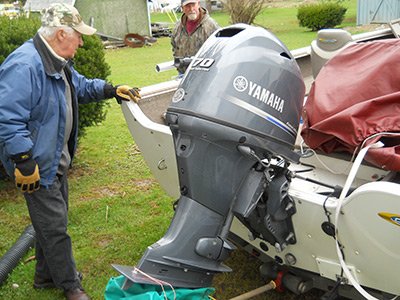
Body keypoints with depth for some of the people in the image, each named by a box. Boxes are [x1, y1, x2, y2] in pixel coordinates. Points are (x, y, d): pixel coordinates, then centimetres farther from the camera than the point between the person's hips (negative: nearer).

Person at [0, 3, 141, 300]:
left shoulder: (58, 62, 9)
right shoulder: (24, 66, -27)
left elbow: (81, 86, 26)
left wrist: (111, 90, 13)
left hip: (56, 160, 11)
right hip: (38, 165, -10)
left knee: (53, 221, 22)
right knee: (54, 227, 3)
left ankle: (46, 275, 40)